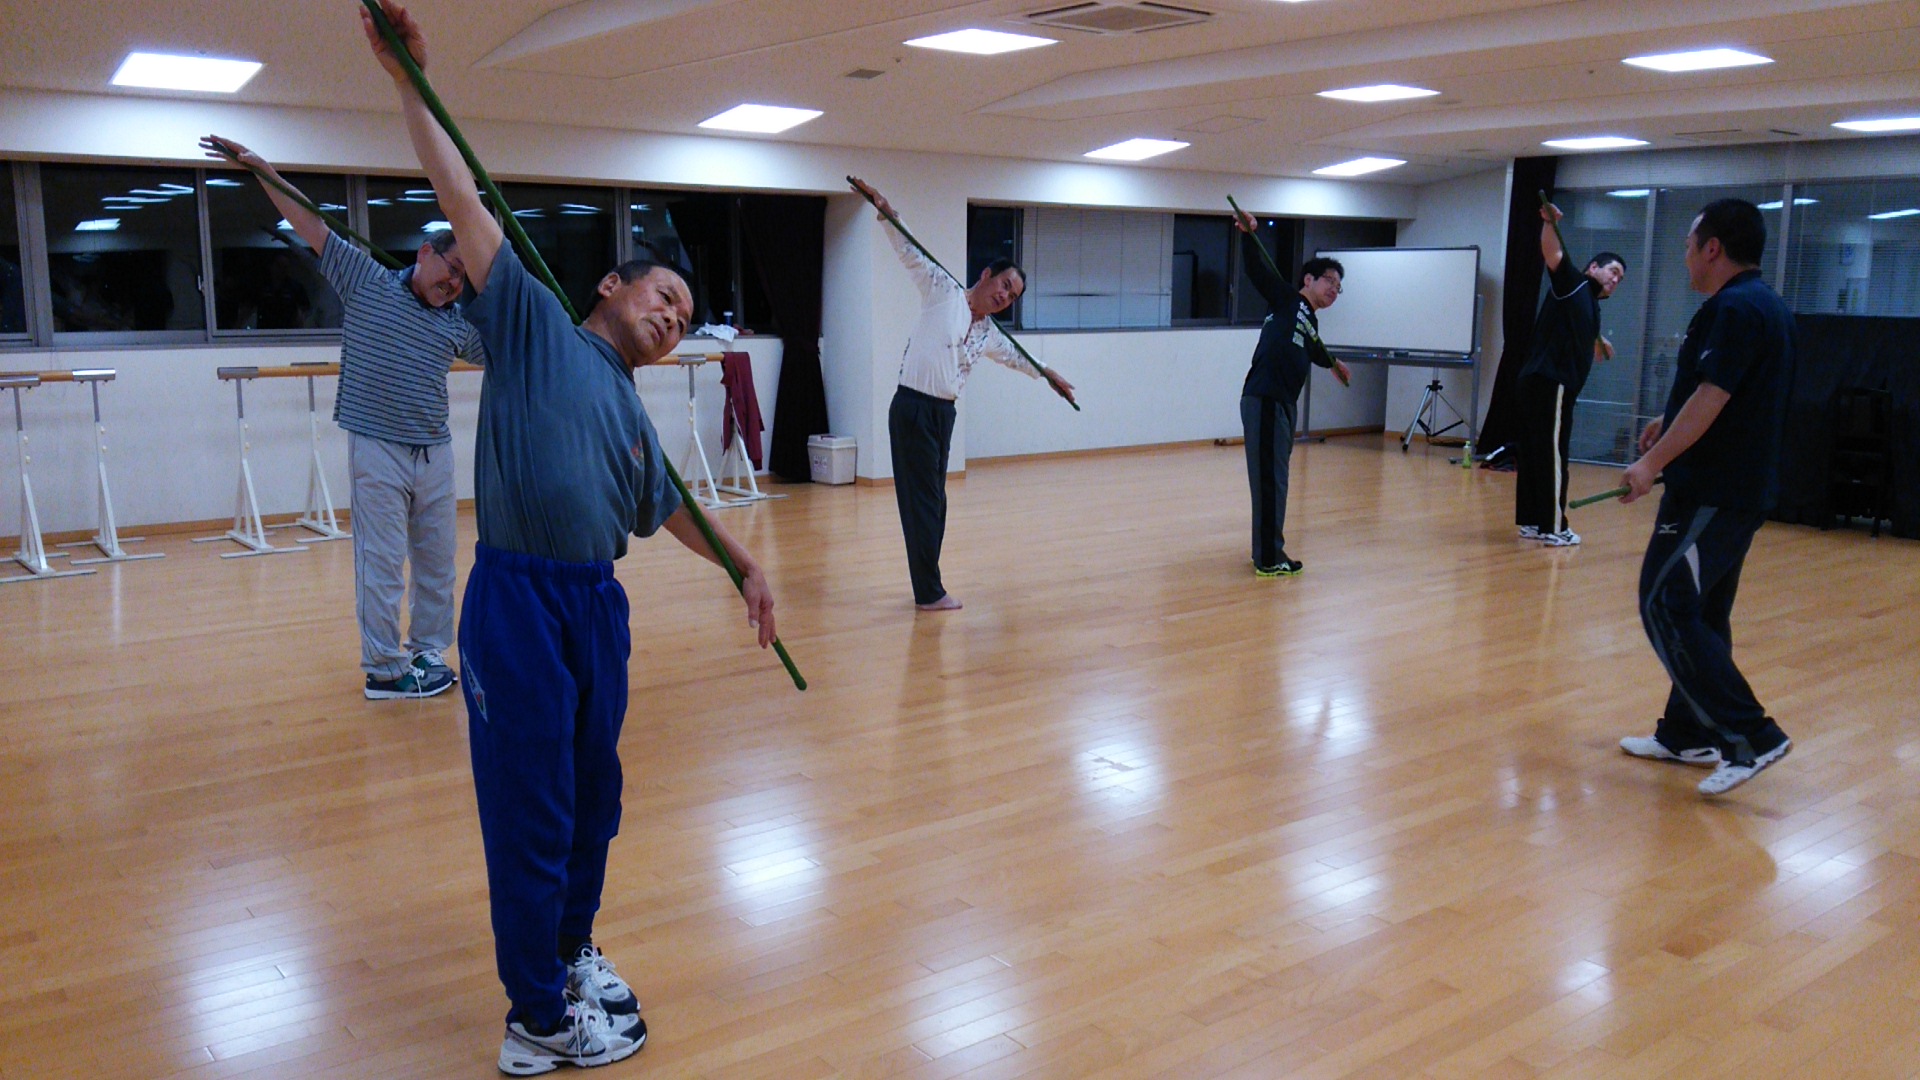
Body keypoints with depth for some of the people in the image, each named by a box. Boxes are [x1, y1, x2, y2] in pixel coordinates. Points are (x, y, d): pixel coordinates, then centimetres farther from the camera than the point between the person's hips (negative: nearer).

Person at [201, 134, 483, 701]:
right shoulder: (367, 282, 0)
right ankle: (384, 670, 4)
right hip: (378, 450, -4)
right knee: (382, 565, -2)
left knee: (436, 562, 11)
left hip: (435, 453, 5)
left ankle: (429, 651, 24)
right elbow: (311, 226, -1)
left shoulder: (459, 324, 8)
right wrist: (263, 170, -5)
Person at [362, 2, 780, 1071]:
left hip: (599, 605, 7)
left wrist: (748, 566, 31)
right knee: (531, 814, 1)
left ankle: (573, 951, 40)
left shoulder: (635, 414, 19)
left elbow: (675, 508, 31)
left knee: (595, 798, 17)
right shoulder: (534, 320, 3)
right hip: (519, 602, -7)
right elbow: (466, 201, -3)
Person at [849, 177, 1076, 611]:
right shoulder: (944, 291, -2)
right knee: (923, 499, -4)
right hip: (913, 408, -7)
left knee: (931, 501, 12)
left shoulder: (989, 334, 16)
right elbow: (911, 254, -6)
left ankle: (928, 587, 20)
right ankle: (930, 592, 2)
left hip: (943, 412, 8)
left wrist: (1047, 373, 48)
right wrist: (886, 213, -18)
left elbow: (1015, 357, 36)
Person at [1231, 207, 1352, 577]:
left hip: (1282, 404, 9)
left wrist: (1332, 363, 66)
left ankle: (1267, 552, 26)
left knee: (1275, 479, 15)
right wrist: (1249, 234, -27)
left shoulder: (1311, 324, 24)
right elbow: (1256, 270, -11)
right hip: (1263, 400, -9)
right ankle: (1268, 559, -1)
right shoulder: (1286, 298, 3)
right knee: (1270, 480, -6)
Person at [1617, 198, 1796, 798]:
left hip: (1711, 494, -10)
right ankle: (1688, 734, 23)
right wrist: (1671, 422, 23)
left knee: (1666, 606, -10)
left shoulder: (1733, 308, -17)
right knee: (1702, 613, 15)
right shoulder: (1766, 306, 15)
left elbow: (1710, 399, -23)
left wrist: (1652, 463, -21)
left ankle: (1751, 737, -9)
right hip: (1744, 489, 10)